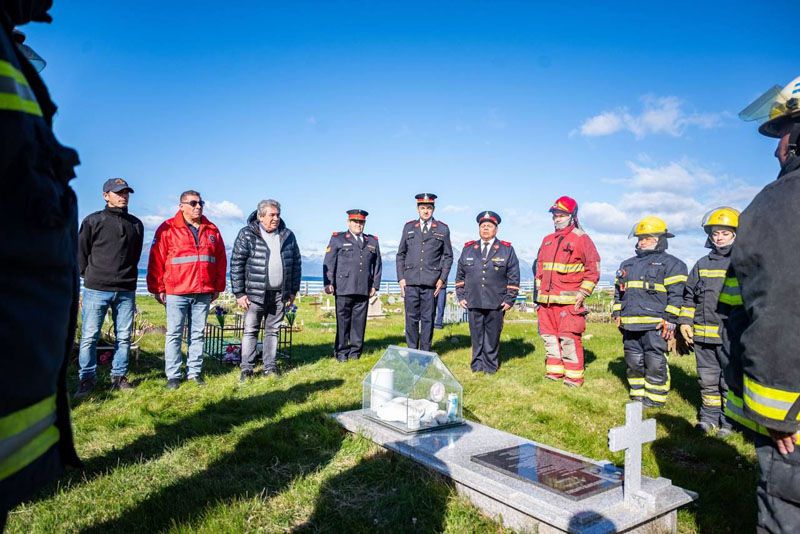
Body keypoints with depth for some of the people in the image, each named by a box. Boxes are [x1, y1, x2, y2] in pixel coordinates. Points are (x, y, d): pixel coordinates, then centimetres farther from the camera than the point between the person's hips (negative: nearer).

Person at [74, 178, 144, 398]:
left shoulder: (136, 224, 11)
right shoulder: (93, 221, 2)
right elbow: (81, 252, 5)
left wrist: (127, 276, 13)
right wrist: (90, 275, 4)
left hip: (126, 291, 3)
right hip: (96, 289, -3)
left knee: (124, 337, 6)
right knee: (89, 337, -1)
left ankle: (119, 376, 18)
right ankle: (87, 380, 10)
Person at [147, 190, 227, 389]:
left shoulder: (212, 230, 10)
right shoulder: (168, 229, -1)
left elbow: (221, 260, 12)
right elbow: (156, 260, -3)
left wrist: (218, 287, 8)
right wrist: (158, 289, -5)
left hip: (204, 293, 4)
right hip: (176, 293, -3)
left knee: (198, 334, 9)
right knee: (174, 334, 3)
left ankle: (195, 372, 19)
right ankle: (173, 376, 11)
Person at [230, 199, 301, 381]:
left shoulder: (287, 235, 7)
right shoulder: (247, 234, -4)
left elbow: (296, 264, 12)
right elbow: (236, 264, -5)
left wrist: (293, 291, 9)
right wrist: (239, 293, -9)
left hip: (280, 294, 3)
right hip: (255, 293, -3)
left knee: (272, 331, 11)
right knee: (250, 331, 3)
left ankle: (270, 367, 20)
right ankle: (246, 369, 11)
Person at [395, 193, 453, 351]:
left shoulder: (442, 229, 7)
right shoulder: (409, 227, 12)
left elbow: (448, 256, 8)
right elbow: (401, 254, 12)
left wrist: (442, 279, -2)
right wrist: (401, 278, 3)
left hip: (431, 283, -1)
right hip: (411, 281, 1)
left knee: (428, 319, 3)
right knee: (411, 318, 3)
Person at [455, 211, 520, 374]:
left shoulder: (507, 250, 4)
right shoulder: (468, 249, 10)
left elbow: (514, 277, 3)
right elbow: (460, 275, 15)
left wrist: (509, 299, -2)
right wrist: (460, 296, 9)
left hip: (496, 304, -2)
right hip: (473, 302, 2)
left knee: (492, 335, 6)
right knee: (476, 335, 7)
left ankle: (490, 365, 20)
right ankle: (477, 364, 20)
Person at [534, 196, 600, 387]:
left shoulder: (581, 239, -3)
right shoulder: (547, 240, 17)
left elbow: (593, 268, -5)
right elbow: (539, 266, 24)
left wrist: (583, 293, -10)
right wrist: (539, 291, 17)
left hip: (569, 300, -7)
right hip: (546, 300, 7)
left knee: (569, 338, -6)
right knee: (549, 336, 11)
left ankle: (574, 376, 4)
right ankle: (554, 371, 23)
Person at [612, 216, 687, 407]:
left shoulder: (671, 264, 0)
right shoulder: (627, 265, 20)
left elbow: (676, 294, -7)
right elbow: (618, 291, 25)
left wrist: (670, 320, -13)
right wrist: (617, 313, 16)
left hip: (655, 325, -6)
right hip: (630, 324, 6)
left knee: (655, 363, -2)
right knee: (634, 363, 12)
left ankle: (655, 398, 10)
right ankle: (638, 395, 24)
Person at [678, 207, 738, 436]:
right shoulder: (702, 264, 13)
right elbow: (689, 295, 17)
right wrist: (685, 321, 9)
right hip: (703, 332, 4)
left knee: (730, 380, 2)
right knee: (707, 378, 13)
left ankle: (729, 421, 16)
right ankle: (709, 416, 26)